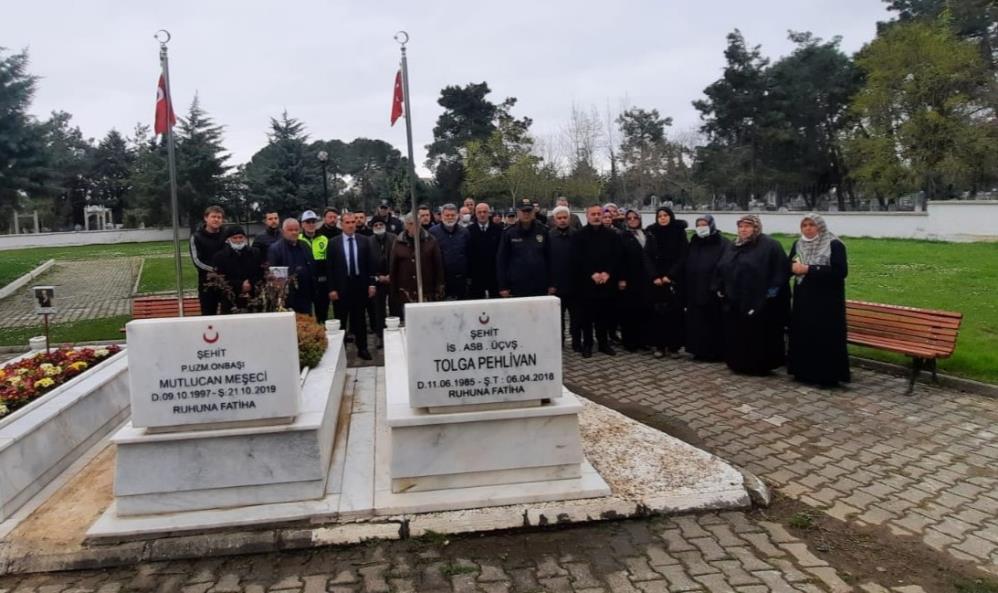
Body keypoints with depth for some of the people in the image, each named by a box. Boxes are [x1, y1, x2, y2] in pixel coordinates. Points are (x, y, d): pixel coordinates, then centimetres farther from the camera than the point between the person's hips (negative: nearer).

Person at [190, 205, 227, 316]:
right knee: (208, 313, 4)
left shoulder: (226, 236, 6)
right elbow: (197, 260, -6)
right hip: (207, 280, -1)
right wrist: (213, 269, -18)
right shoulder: (197, 237, 1)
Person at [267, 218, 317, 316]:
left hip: (305, 298, 5)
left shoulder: (305, 248, 13)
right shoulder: (275, 249, -4)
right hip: (285, 300, -5)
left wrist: (313, 293, 9)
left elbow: (312, 271, 15)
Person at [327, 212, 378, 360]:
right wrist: (332, 289, -7)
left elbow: (371, 263, 3)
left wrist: (372, 283, -3)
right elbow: (330, 268, -3)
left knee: (360, 319, 10)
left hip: (360, 285, 1)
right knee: (341, 320, 6)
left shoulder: (365, 241, 3)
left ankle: (362, 348, 19)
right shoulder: (333, 243, -2)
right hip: (341, 286, -1)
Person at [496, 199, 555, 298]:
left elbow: (549, 257, 8)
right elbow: (501, 260, 1)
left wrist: (551, 284, 4)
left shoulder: (542, 231, 5)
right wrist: (503, 287, -4)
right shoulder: (509, 233, 1)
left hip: (540, 288, 2)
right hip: (517, 288, -2)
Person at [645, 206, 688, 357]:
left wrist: (669, 276, -11)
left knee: (675, 312, -3)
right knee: (658, 312, -3)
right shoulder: (651, 233, 5)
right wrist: (655, 277, -10)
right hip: (656, 279, 1)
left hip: (675, 279, -1)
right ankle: (660, 345, 2)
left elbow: (682, 256, -3)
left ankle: (674, 345, 4)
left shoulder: (679, 233, 1)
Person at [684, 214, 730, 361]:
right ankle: (699, 350, 15)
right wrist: (685, 288, 7)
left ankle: (716, 352, 9)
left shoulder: (723, 244, -4)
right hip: (694, 290, 5)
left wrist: (717, 286, -23)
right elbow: (687, 266, 13)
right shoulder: (694, 243, 14)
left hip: (711, 292, -5)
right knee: (696, 322, 7)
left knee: (713, 322, 0)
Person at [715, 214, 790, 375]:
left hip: (759, 302, -7)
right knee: (736, 336, 10)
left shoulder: (769, 246, -7)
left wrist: (772, 289, -16)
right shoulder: (735, 247, 15)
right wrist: (721, 288, 15)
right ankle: (739, 364, 21)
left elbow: (783, 268, -12)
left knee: (758, 336, -1)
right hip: (734, 301, 7)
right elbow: (721, 268, 22)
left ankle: (759, 366, 9)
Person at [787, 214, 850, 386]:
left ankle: (828, 376, 3)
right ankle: (803, 372, 17)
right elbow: (789, 266, 17)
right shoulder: (798, 245, 10)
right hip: (803, 299, 6)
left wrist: (810, 269, -20)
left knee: (826, 338, -4)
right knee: (802, 336, 7)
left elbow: (840, 271, -17)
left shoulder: (834, 245, -7)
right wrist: (794, 267, -9)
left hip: (826, 300, -6)